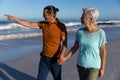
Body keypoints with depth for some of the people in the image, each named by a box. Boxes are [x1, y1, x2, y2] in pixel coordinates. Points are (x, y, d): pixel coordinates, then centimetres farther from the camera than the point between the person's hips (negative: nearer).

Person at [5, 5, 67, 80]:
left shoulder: (61, 26, -12)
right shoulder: (43, 24, 2)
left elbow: (64, 42, -13)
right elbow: (29, 24, 7)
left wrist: (61, 55, -27)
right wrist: (14, 18, 7)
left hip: (55, 59, -4)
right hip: (44, 58, 5)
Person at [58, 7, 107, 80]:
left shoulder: (100, 33, -19)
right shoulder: (80, 31, -7)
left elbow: (103, 51, -10)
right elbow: (75, 47, 3)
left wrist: (102, 68, -6)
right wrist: (65, 58, -3)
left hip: (94, 66, -4)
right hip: (81, 64, 5)